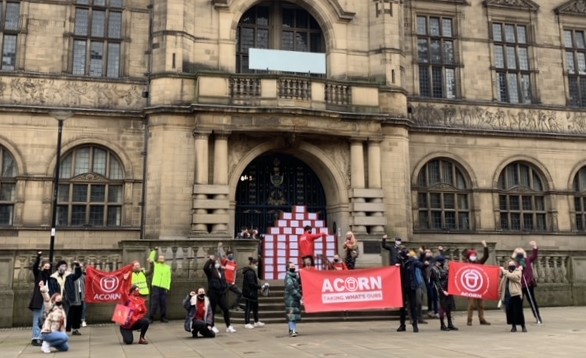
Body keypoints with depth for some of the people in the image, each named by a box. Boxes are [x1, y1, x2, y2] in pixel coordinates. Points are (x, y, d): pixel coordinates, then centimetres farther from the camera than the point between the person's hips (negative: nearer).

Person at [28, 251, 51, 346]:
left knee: (43, 319, 10)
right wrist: (38, 257, -31)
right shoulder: (38, 273, 3)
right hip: (38, 299, -5)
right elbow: (34, 266, -17)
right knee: (37, 319, -3)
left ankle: (41, 338, 18)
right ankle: (36, 338, 0)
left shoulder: (49, 275, 13)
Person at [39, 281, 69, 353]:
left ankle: (48, 343, 15)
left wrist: (63, 333, 10)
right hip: (47, 333, -8)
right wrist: (43, 290, -43)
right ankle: (46, 344, -11)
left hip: (55, 332, 8)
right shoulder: (50, 307, -6)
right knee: (65, 337, -27)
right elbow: (46, 299, -27)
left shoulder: (61, 310, 15)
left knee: (65, 348, 5)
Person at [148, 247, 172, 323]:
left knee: (163, 303, 3)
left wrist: (167, 287, 1)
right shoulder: (155, 265, 13)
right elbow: (150, 260, -1)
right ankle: (152, 317, 0)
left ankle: (163, 317, 10)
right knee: (154, 303, -4)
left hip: (164, 287, 2)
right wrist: (154, 251, 1)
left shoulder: (168, 267, 15)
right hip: (156, 286, -2)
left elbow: (169, 278, 11)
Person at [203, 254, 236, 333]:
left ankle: (228, 326, 6)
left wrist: (225, 288, 8)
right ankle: (213, 326, 13)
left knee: (226, 309, 0)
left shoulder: (222, 271, 15)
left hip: (222, 292, 5)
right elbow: (205, 267, -23)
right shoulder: (210, 271, -2)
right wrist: (210, 259, -22)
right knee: (213, 310, 2)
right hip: (213, 292, -5)